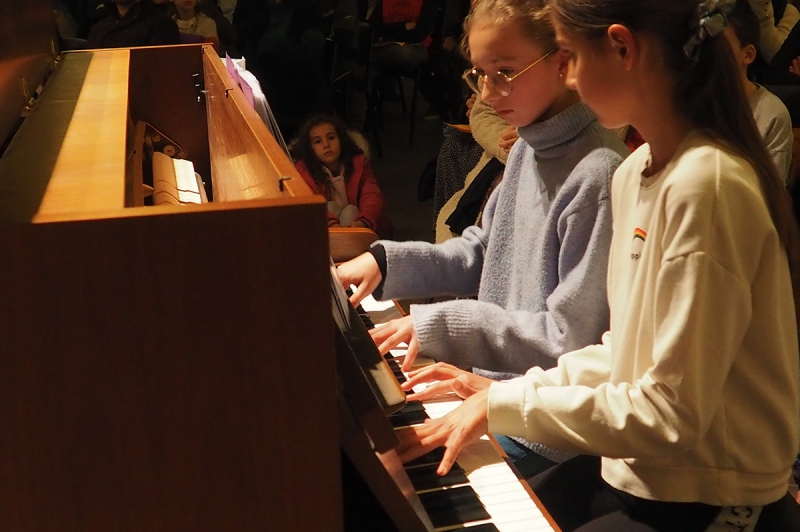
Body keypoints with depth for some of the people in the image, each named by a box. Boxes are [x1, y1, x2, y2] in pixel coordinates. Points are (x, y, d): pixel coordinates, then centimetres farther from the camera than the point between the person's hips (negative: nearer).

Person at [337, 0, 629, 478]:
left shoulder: (598, 176, -24)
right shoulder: (528, 149, 4)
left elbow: (572, 340, -22)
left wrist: (442, 325, -21)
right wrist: (385, 260, 5)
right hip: (498, 379, 8)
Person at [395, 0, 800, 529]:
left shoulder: (705, 186, -25)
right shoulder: (636, 172, 2)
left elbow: (671, 415, -25)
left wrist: (506, 404, -18)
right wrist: (507, 389, 1)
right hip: (635, 469, 7)